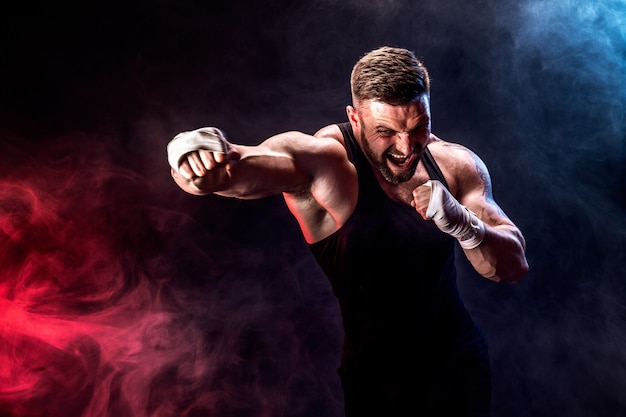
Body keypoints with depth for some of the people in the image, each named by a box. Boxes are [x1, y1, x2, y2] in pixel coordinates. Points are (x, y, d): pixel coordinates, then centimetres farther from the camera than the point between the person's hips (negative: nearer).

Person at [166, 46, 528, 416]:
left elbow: (515, 267, -7)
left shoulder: (456, 164, -6)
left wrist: (461, 223, -26)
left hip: (457, 368, 4)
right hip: (366, 382, -3)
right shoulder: (321, 159, -20)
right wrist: (194, 153, -63)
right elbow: (246, 166, -40)